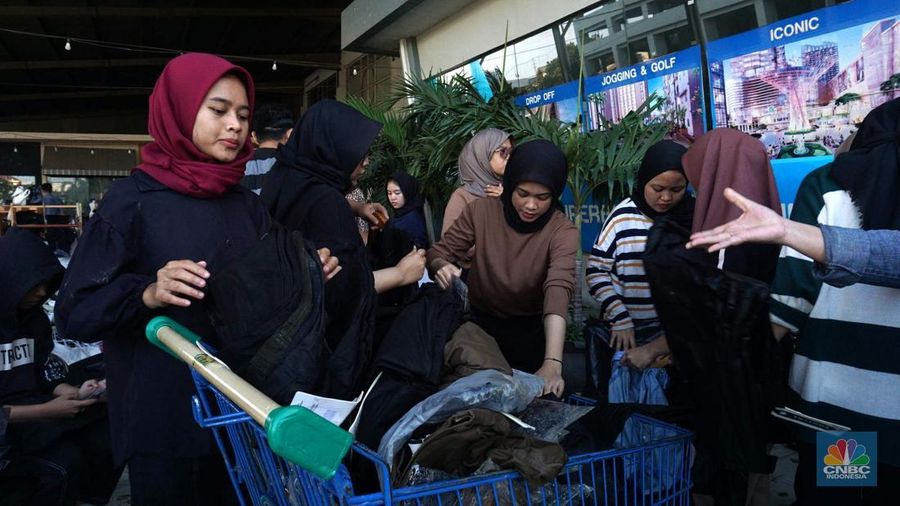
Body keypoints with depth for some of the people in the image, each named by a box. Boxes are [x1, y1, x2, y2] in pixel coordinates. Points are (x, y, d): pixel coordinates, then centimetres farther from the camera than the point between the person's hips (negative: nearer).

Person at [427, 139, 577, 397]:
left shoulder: (562, 231, -20)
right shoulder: (481, 210, -13)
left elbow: (558, 289, -35)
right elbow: (441, 251, -7)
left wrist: (552, 363, -48)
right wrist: (442, 267, -34)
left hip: (531, 330, -1)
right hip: (480, 320, 2)